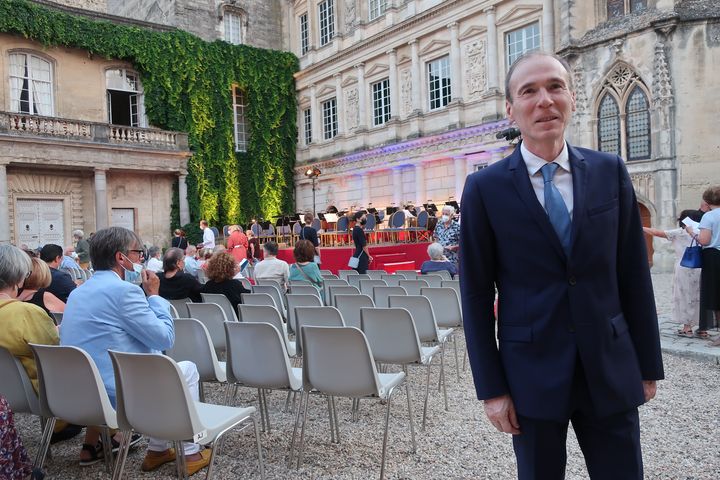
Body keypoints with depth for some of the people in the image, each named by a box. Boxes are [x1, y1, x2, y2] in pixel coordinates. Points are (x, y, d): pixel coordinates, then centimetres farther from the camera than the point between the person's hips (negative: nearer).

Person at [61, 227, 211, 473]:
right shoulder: (123, 290, -18)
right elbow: (165, 339, -13)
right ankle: (189, 453, 16)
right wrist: (154, 294, -3)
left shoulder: (78, 292, 10)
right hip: (117, 398, -9)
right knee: (187, 369, 12)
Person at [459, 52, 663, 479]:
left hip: (612, 369, 2)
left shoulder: (611, 172, 1)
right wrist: (491, 388, -6)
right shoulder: (485, 188, -7)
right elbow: (476, 294, -6)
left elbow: (634, 275, 4)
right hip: (531, 374, -2)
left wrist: (648, 365, 7)